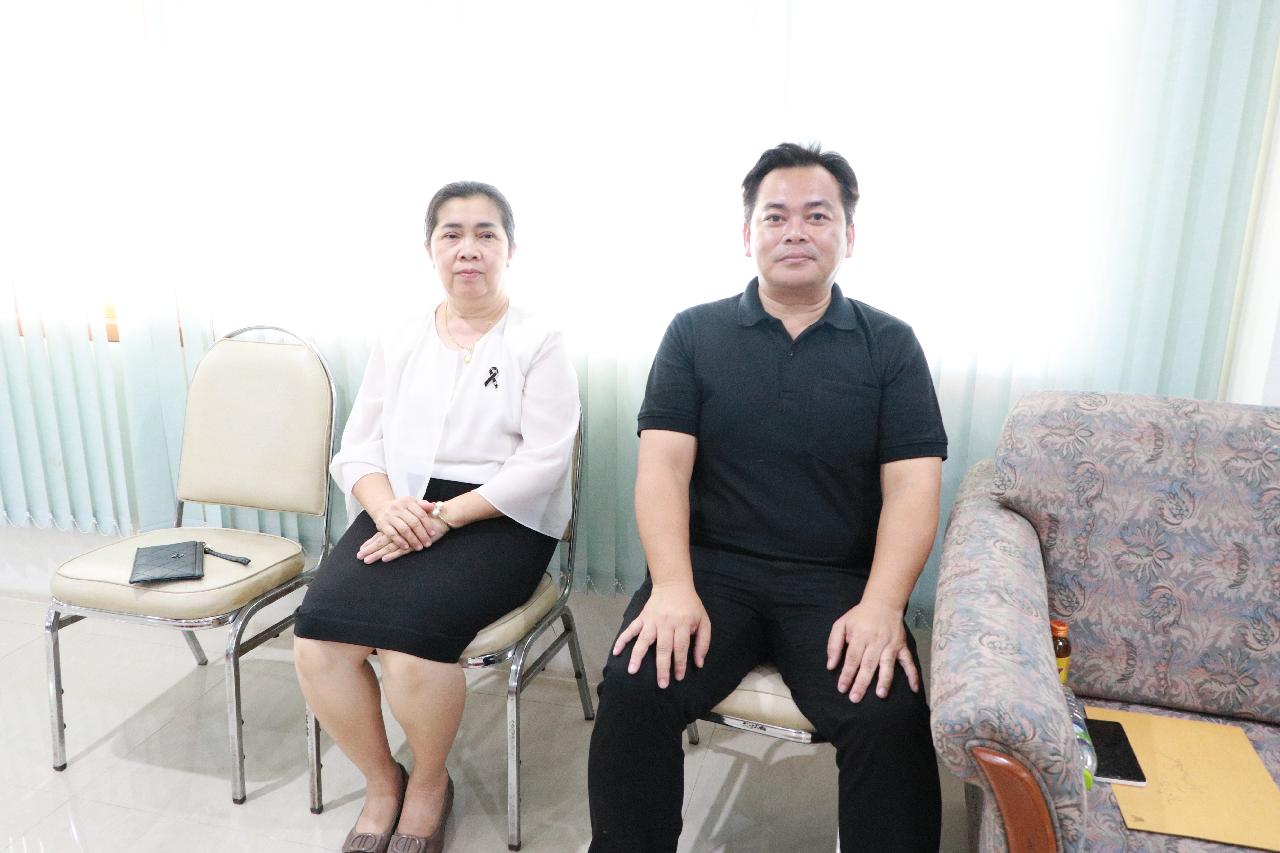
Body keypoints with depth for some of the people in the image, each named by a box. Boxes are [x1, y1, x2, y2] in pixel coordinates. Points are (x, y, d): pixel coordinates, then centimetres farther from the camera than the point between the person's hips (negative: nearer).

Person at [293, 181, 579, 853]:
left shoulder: (539, 344, 1)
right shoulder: (398, 344, 16)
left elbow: (542, 463, -9)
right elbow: (356, 450, 11)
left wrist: (442, 516, -17)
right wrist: (387, 508, -11)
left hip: (498, 521, -4)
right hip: (398, 512, 4)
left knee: (409, 633, -29)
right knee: (317, 637, -21)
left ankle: (428, 784, 5)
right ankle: (381, 782, 8)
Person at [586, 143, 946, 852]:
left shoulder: (890, 344, 7)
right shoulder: (695, 333, 7)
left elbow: (911, 487, -1)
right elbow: (663, 466, -2)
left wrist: (881, 607, -17)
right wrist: (673, 586, -17)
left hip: (837, 580, 0)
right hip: (713, 566, 1)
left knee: (890, 717, -26)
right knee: (634, 689, -23)